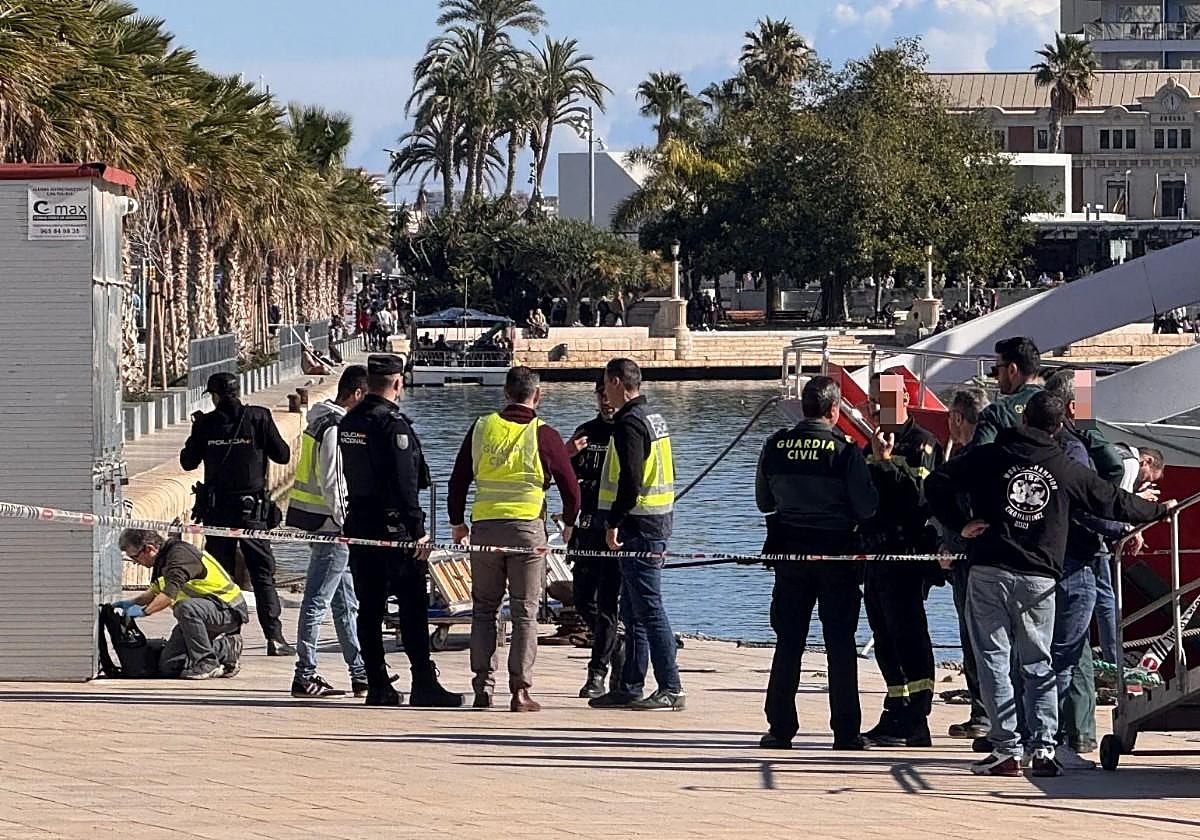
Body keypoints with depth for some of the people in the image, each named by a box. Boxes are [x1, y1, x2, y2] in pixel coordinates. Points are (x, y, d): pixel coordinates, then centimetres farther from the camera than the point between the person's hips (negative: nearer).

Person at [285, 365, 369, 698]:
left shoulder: (322, 420, 15)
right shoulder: (336, 427, -17)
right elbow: (332, 482, -21)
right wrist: (345, 523, -16)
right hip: (329, 523, -11)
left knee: (347, 601, 15)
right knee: (317, 601, -6)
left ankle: (361, 674, 21)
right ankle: (305, 676, -2)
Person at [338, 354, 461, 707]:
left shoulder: (348, 422, 10)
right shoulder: (392, 422, -15)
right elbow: (404, 482, -19)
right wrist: (417, 529, -17)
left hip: (359, 524, 8)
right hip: (394, 528, -8)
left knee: (369, 609, 7)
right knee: (413, 608, -4)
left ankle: (378, 687, 8)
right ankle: (423, 685, -5)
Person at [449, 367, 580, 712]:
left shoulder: (483, 427, 5)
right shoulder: (544, 435, -2)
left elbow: (458, 479, 10)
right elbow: (570, 486, 3)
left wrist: (457, 522, 23)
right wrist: (569, 524, 21)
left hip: (484, 527, 2)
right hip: (527, 528, -2)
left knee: (484, 610, 11)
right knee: (524, 613, 2)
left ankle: (483, 687, 6)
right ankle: (520, 691, -3)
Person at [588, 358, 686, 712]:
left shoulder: (629, 423, -14)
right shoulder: (654, 417, 17)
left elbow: (630, 479, -23)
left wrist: (614, 522, -19)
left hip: (639, 525, -10)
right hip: (657, 521, 10)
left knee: (648, 609, -9)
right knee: (633, 612, 14)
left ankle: (671, 689, -10)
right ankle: (629, 688, 18)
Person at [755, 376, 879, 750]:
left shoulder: (774, 446, -1)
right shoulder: (845, 451, -12)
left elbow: (763, 502, 10)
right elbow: (868, 507, -11)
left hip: (789, 551, 3)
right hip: (836, 554, -3)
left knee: (788, 642, 8)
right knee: (840, 643, 4)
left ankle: (780, 728, 6)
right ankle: (845, 730, 3)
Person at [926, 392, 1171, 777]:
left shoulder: (989, 457, 3)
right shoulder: (1068, 470, 7)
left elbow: (937, 483, -1)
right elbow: (1114, 502, 18)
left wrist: (960, 524, 4)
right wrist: (1159, 509, 34)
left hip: (989, 572, -1)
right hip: (1039, 579, 1)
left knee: (994, 659, 1)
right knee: (1038, 665, 11)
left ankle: (1006, 749, -4)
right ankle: (1043, 748, 3)